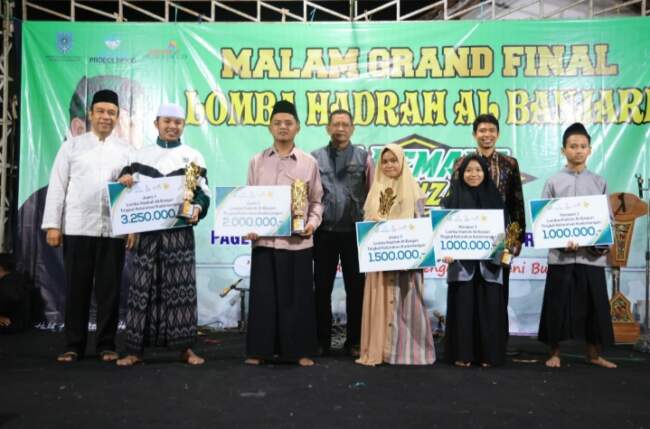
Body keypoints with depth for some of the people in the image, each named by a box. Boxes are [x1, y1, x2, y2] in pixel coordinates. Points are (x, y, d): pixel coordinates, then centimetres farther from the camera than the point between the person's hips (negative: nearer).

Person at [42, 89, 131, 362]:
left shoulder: (126, 150, 9)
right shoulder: (72, 146, 7)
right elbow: (57, 186, 4)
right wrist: (52, 224, -2)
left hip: (113, 229, 0)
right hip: (77, 228, 0)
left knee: (109, 288, 5)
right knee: (76, 288, 5)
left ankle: (106, 344, 16)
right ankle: (74, 345, 16)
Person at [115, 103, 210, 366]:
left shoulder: (193, 156, 9)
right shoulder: (141, 155, 11)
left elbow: (203, 192, 5)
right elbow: (131, 193, 8)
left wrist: (197, 209, -15)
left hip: (180, 230, -1)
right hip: (148, 230, 1)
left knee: (181, 286, -1)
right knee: (142, 286, 1)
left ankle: (185, 347, 7)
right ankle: (135, 348, 7)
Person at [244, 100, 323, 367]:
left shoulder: (309, 163, 6)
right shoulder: (257, 162, 9)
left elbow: (316, 201, 8)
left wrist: (312, 223, -9)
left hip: (298, 241, -1)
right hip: (264, 240, 1)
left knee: (298, 296, 4)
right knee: (263, 296, 5)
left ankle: (300, 350, 16)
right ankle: (261, 350, 18)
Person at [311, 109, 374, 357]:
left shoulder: (363, 157, 4)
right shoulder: (315, 158, 6)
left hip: (355, 232, 0)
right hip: (324, 232, 1)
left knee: (355, 287, 6)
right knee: (322, 288, 7)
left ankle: (354, 341, 18)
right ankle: (322, 341, 19)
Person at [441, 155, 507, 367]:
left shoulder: (494, 198, 9)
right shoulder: (452, 199, 4)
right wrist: (446, 251, -14)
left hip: (489, 263, 2)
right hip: (461, 262, -1)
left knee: (488, 307, 2)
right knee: (463, 307, 0)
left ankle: (488, 354, 13)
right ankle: (462, 354, 8)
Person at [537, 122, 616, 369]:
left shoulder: (599, 183, 8)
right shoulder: (553, 182, 2)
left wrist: (603, 244, -9)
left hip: (593, 256, 2)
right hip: (560, 255, -2)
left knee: (594, 306, 7)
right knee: (557, 306, 3)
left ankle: (594, 354, 22)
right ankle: (554, 353, 16)